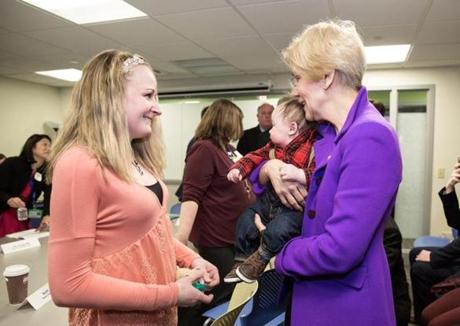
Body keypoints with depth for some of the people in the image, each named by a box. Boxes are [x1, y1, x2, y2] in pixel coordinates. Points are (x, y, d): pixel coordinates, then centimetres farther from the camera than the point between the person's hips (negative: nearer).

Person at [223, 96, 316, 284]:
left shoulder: (313, 149, -20)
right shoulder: (274, 146, 4)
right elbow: (256, 156, 14)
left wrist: (300, 175, -44)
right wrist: (238, 168, 0)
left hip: (295, 206, -7)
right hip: (271, 200, 8)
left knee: (277, 229, -28)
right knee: (246, 221, 6)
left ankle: (260, 258, 3)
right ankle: (242, 261, 25)